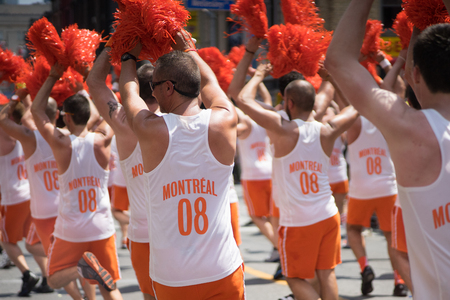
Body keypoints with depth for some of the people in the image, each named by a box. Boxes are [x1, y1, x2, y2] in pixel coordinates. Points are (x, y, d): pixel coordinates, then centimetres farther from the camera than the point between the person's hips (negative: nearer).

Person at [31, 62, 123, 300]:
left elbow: (37, 110, 1)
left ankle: (80, 268, -19)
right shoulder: (101, 141, -9)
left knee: (54, 281, 12)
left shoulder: (61, 144, -12)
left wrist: (53, 76, 6)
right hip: (102, 229, 2)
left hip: (70, 231, -2)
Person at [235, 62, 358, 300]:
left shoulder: (283, 130, -16)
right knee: (326, 272, 16)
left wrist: (258, 76, 2)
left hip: (296, 223, -4)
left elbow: (244, 100, -15)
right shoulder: (326, 132, -4)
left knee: (295, 278, 8)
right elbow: (355, 108, 13)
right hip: (327, 216, 4)